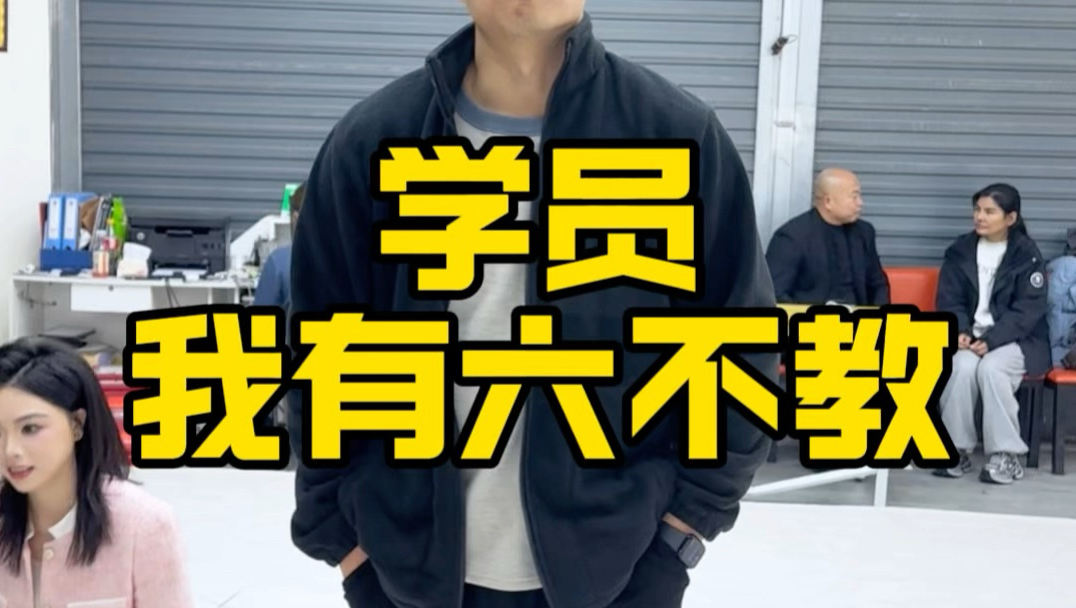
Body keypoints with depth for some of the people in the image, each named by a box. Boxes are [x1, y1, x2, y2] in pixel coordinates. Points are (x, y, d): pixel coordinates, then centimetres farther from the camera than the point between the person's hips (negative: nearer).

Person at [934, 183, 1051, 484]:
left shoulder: (1027, 254, -3)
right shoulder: (960, 250, 7)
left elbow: (1028, 310, -9)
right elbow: (949, 300, 6)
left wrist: (992, 340, -21)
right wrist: (959, 331, -15)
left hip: (1017, 339, -2)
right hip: (971, 337, 3)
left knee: (991, 368, -33)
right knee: (961, 366, -31)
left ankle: (1006, 454, -23)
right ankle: (958, 449, -20)